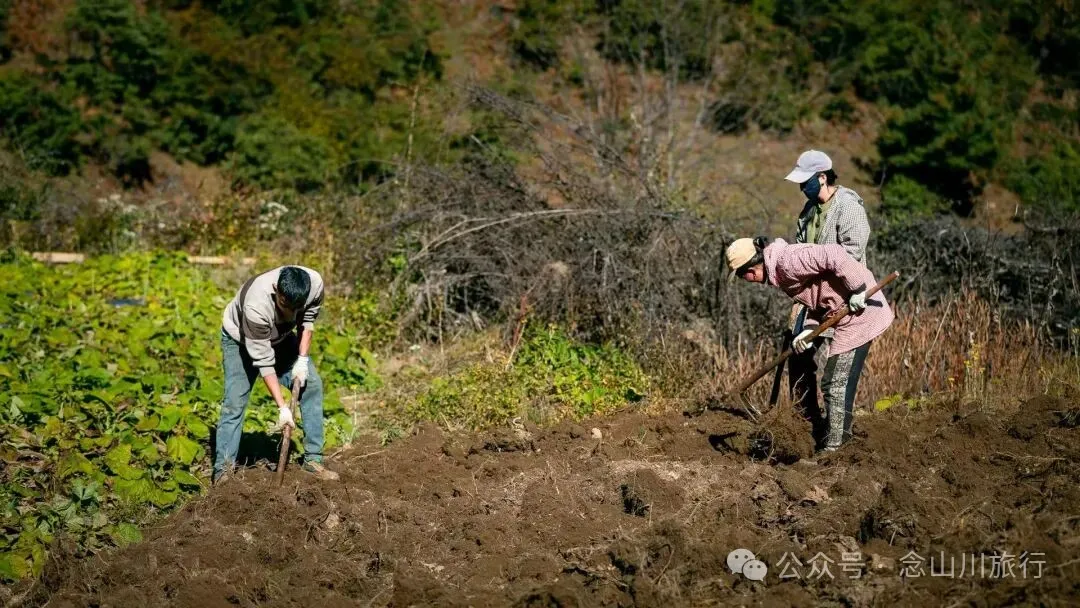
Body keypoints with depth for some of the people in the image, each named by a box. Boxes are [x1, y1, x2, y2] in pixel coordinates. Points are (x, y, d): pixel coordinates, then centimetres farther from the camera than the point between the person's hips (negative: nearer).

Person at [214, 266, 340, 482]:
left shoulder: (315, 283, -32)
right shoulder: (256, 305, -44)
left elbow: (308, 318, -7)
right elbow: (263, 362, -35)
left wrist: (303, 359, -14)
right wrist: (282, 407, -33)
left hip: (280, 336, 5)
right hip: (240, 339, -5)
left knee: (312, 384, -3)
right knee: (235, 402, -14)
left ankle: (313, 460, 3)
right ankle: (223, 469, -7)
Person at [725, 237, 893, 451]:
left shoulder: (788, 261, -21)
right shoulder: (778, 270, 11)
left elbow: (834, 255, -30)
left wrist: (857, 289, -25)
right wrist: (809, 329, 0)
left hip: (859, 310, -11)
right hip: (850, 315, 11)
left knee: (836, 383, -7)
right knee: (837, 382, 18)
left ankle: (832, 448, -3)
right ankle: (834, 439, 26)